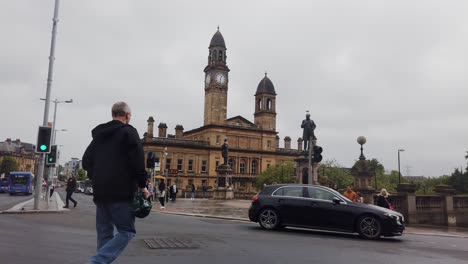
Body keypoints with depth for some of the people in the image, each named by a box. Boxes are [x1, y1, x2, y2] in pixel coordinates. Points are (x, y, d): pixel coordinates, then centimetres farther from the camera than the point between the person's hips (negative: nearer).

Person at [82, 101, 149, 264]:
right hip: (121, 191, -7)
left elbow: (86, 161, 19)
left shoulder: (99, 133, 17)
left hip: (100, 191, 7)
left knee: (104, 233, 13)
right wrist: (142, 185, -6)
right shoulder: (128, 131, -4)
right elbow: (138, 161, -13)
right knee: (126, 231, -3)